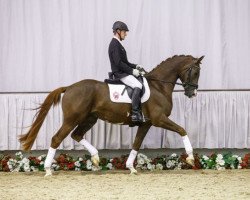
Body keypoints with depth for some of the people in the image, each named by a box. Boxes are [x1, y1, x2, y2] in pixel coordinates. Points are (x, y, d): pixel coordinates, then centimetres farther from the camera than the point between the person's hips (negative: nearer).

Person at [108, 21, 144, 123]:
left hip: (123, 72, 11)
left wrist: (135, 66, 12)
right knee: (137, 85, -26)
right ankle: (135, 113, -31)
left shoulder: (117, 44, 19)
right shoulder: (114, 44, -14)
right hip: (120, 73, -11)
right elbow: (118, 63, -21)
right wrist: (132, 70, -18)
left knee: (142, 81, 11)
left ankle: (140, 110, 7)